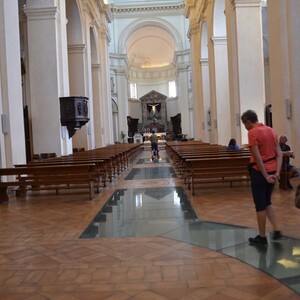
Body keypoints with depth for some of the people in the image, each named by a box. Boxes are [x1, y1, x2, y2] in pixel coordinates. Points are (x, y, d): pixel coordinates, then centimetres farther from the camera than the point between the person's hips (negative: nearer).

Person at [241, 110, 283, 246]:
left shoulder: (252, 133, -13)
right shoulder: (271, 130, 10)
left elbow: (258, 157, -19)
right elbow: (279, 153, 5)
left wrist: (266, 176, -15)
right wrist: (277, 172, 0)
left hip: (260, 172, -7)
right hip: (272, 171, 7)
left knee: (260, 205, 4)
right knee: (267, 202, 21)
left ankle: (262, 237, 14)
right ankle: (276, 230, 17)